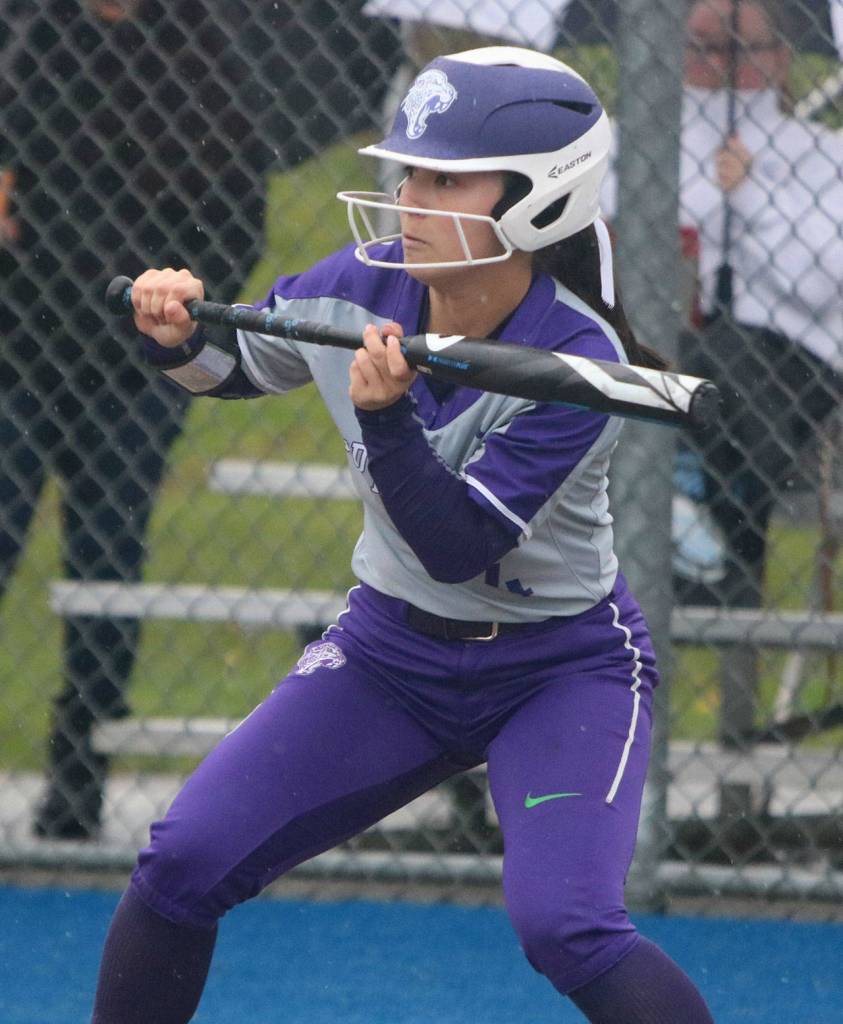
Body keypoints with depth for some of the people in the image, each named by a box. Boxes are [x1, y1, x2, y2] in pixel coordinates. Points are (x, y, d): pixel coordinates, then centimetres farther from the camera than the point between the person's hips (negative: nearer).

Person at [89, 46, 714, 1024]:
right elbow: (232, 367, 9)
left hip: (565, 666, -5)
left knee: (564, 926, -26)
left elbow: (458, 549, -28)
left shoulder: (579, 360, -26)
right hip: (391, 649, 5)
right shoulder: (359, 290, -11)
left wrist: (385, 417, -41)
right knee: (183, 863, -5)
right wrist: (178, 338, -13)